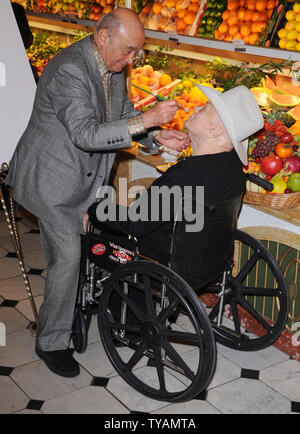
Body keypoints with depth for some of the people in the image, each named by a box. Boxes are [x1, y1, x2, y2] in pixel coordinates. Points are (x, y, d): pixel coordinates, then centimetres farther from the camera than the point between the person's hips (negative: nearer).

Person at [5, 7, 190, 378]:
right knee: (67, 257, -7)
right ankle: (51, 342, 8)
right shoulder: (69, 70, -28)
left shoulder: (113, 67, 2)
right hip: (52, 177, -9)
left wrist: (158, 135, -5)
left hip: (86, 176, 9)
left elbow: (124, 114, 13)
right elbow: (86, 134, -35)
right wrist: (146, 120, -38)